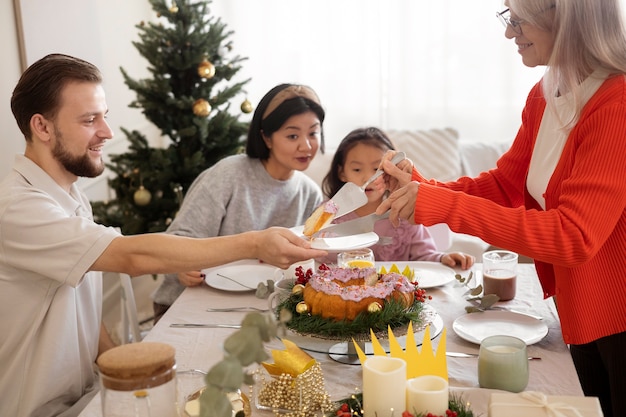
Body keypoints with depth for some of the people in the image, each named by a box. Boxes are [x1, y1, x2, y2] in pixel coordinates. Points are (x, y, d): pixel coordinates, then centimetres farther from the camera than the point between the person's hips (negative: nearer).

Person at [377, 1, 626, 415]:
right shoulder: (545, 96, 0)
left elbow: (574, 237, -30)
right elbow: (504, 185, 3)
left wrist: (444, 205, -32)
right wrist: (420, 189, -13)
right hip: (580, 312, 7)